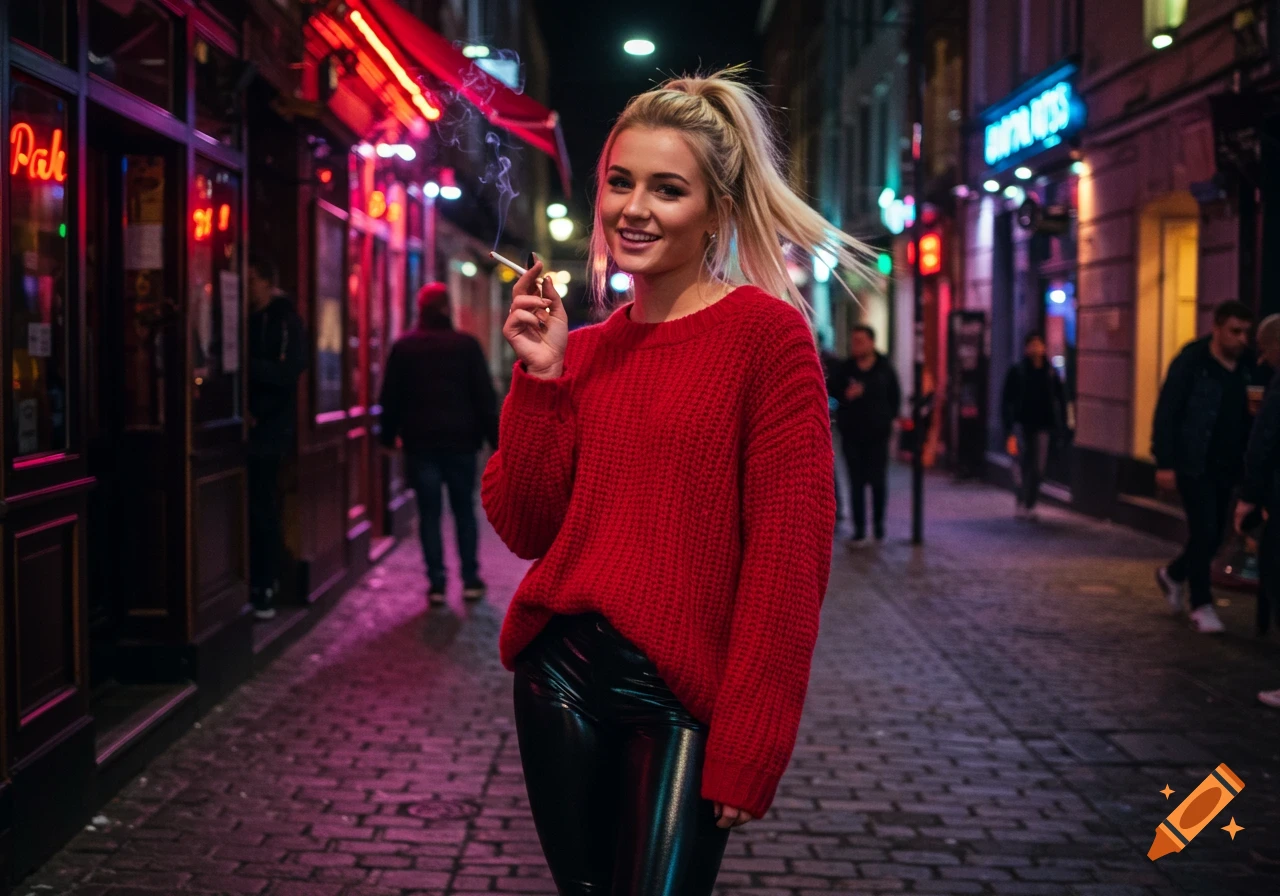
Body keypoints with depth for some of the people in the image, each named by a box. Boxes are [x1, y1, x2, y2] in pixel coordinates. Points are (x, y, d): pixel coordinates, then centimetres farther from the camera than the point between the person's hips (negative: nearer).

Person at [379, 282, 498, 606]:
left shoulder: (404, 347, 2)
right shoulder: (467, 345, -1)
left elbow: (391, 397, 4)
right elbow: (485, 396, -1)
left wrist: (389, 434, 13)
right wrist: (493, 436, 4)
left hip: (420, 442, 0)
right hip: (461, 440, 0)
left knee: (429, 512, 3)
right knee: (464, 510, 8)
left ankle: (437, 582, 0)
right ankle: (470, 579, 7)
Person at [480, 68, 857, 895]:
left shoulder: (767, 333, -9)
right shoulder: (584, 350, 9)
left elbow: (788, 557, -13)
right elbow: (524, 528, 5)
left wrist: (746, 750, -16)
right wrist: (541, 376, -4)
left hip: (680, 699, -5)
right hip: (560, 673, 6)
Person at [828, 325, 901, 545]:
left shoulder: (884, 368, 2)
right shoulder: (844, 368, 1)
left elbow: (895, 396, 8)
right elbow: (831, 391, 1)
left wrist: (890, 418, 0)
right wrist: (845, 395, -18)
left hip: (877, 435, 0)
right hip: (851, 434, 0)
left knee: (878, 481, 3)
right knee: (856, 483, 1)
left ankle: (879, 523, 22)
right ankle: (859, 529, 5)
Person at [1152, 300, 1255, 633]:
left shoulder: (1244, 368, 6)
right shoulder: (1190, 363, -9)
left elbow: (1246, 416, 11)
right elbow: (1166, 413, -10)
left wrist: (1248, 460, 3)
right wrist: (1165, 463, -16)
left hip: (1226, 466, 6)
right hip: (1193, 465, -6)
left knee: (1213, 534, 11)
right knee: (1204, 532, -7)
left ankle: (1173, 574, 37)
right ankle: (1201, 605, 5)